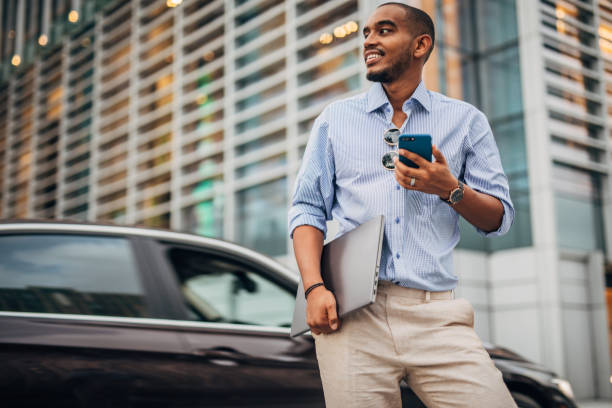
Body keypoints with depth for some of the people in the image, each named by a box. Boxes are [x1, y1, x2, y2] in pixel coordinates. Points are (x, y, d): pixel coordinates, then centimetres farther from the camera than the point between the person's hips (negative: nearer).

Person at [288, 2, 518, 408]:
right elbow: (308, 208, 9)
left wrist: (451, 189, -10)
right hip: (351, 310, 1)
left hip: (435, 313, 0)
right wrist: (314, 287, -6)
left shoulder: (466, 120, 11)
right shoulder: (335, 119, 14)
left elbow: (499, 218, 11)